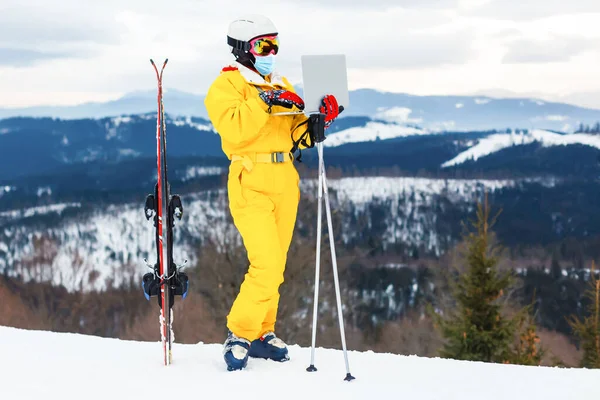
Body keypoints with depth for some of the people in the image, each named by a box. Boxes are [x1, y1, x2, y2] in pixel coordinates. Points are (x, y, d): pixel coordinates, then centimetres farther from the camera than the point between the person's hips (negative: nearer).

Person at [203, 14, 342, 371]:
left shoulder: (281, 86, 19)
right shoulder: (227, 85, -2)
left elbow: (297, 136, 15)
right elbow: (234, 131, -18)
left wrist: (319, 120, -2)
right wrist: (264, 102, -22)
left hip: (285, 183, 7)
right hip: (251, 182, -7)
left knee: (275, 267, 9)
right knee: (266, 266, -15)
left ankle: (262, 333, 20)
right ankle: (240, 335, -3)